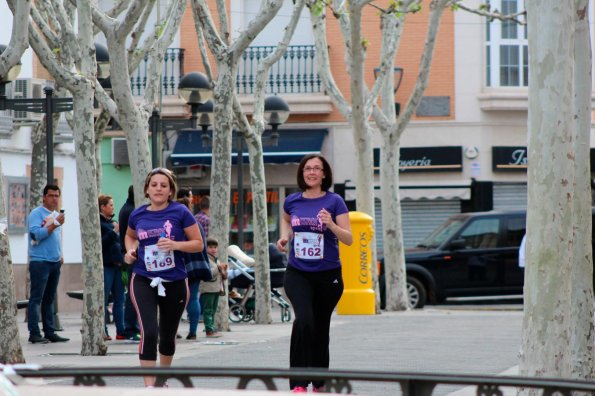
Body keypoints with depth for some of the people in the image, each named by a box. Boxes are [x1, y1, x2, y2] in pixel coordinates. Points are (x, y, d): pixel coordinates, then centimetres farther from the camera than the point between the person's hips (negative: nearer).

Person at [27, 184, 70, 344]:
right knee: (36, 298, -8)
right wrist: (55, 224, -21)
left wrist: (60, 254, 14)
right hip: (40, 261, -8)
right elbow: (36, 234, -19)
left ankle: (50, 332, 12)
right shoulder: (36, 214, -6)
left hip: (55, 262, 8)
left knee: (49, 299, 10)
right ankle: (34, 333, -10)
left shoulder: (56, 215, 18)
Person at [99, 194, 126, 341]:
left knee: (119, 298, 6)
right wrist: (113, 232, -20)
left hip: (117, 264, 8)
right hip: (105, 265, -8)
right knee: (103, 299, -4)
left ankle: (121, 331, 7)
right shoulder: (97, 223, -6)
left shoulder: (111, 222, 19)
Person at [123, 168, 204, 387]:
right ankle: (149, 387, -16)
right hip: (144, 281, 0)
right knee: (149, 333, -18)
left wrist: (175, 245, -20)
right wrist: (130, 250, 3)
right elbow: (130, 236, 24)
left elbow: (198, 244, -4)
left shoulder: (180, 212, -6)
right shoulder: (138, 215, 1)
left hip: (174, 283, 0)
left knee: (167, 336, 14)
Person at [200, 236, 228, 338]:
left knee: (213, 311, 11)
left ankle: (212, 329, 15)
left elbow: (223, 277, 24)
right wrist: (218, 267, -19)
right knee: (208, 310, -9)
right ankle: (209, 330, -12)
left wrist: (224, 271, 3)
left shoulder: (216, 260, 20)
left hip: (216, 289, 9)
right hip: (208, 289, -9)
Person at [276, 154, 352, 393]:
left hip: (327, 275, 0)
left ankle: (319, 384, 29)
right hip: (297, 273, 0)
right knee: (304, 320, -23)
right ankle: (298, 384, -22)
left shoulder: (334, 201, -5)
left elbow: (349, 239, -8)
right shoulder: (292, 201, 3)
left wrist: (331, 224, -25)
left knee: (320, 328, 11)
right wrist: (285, 237, 9)